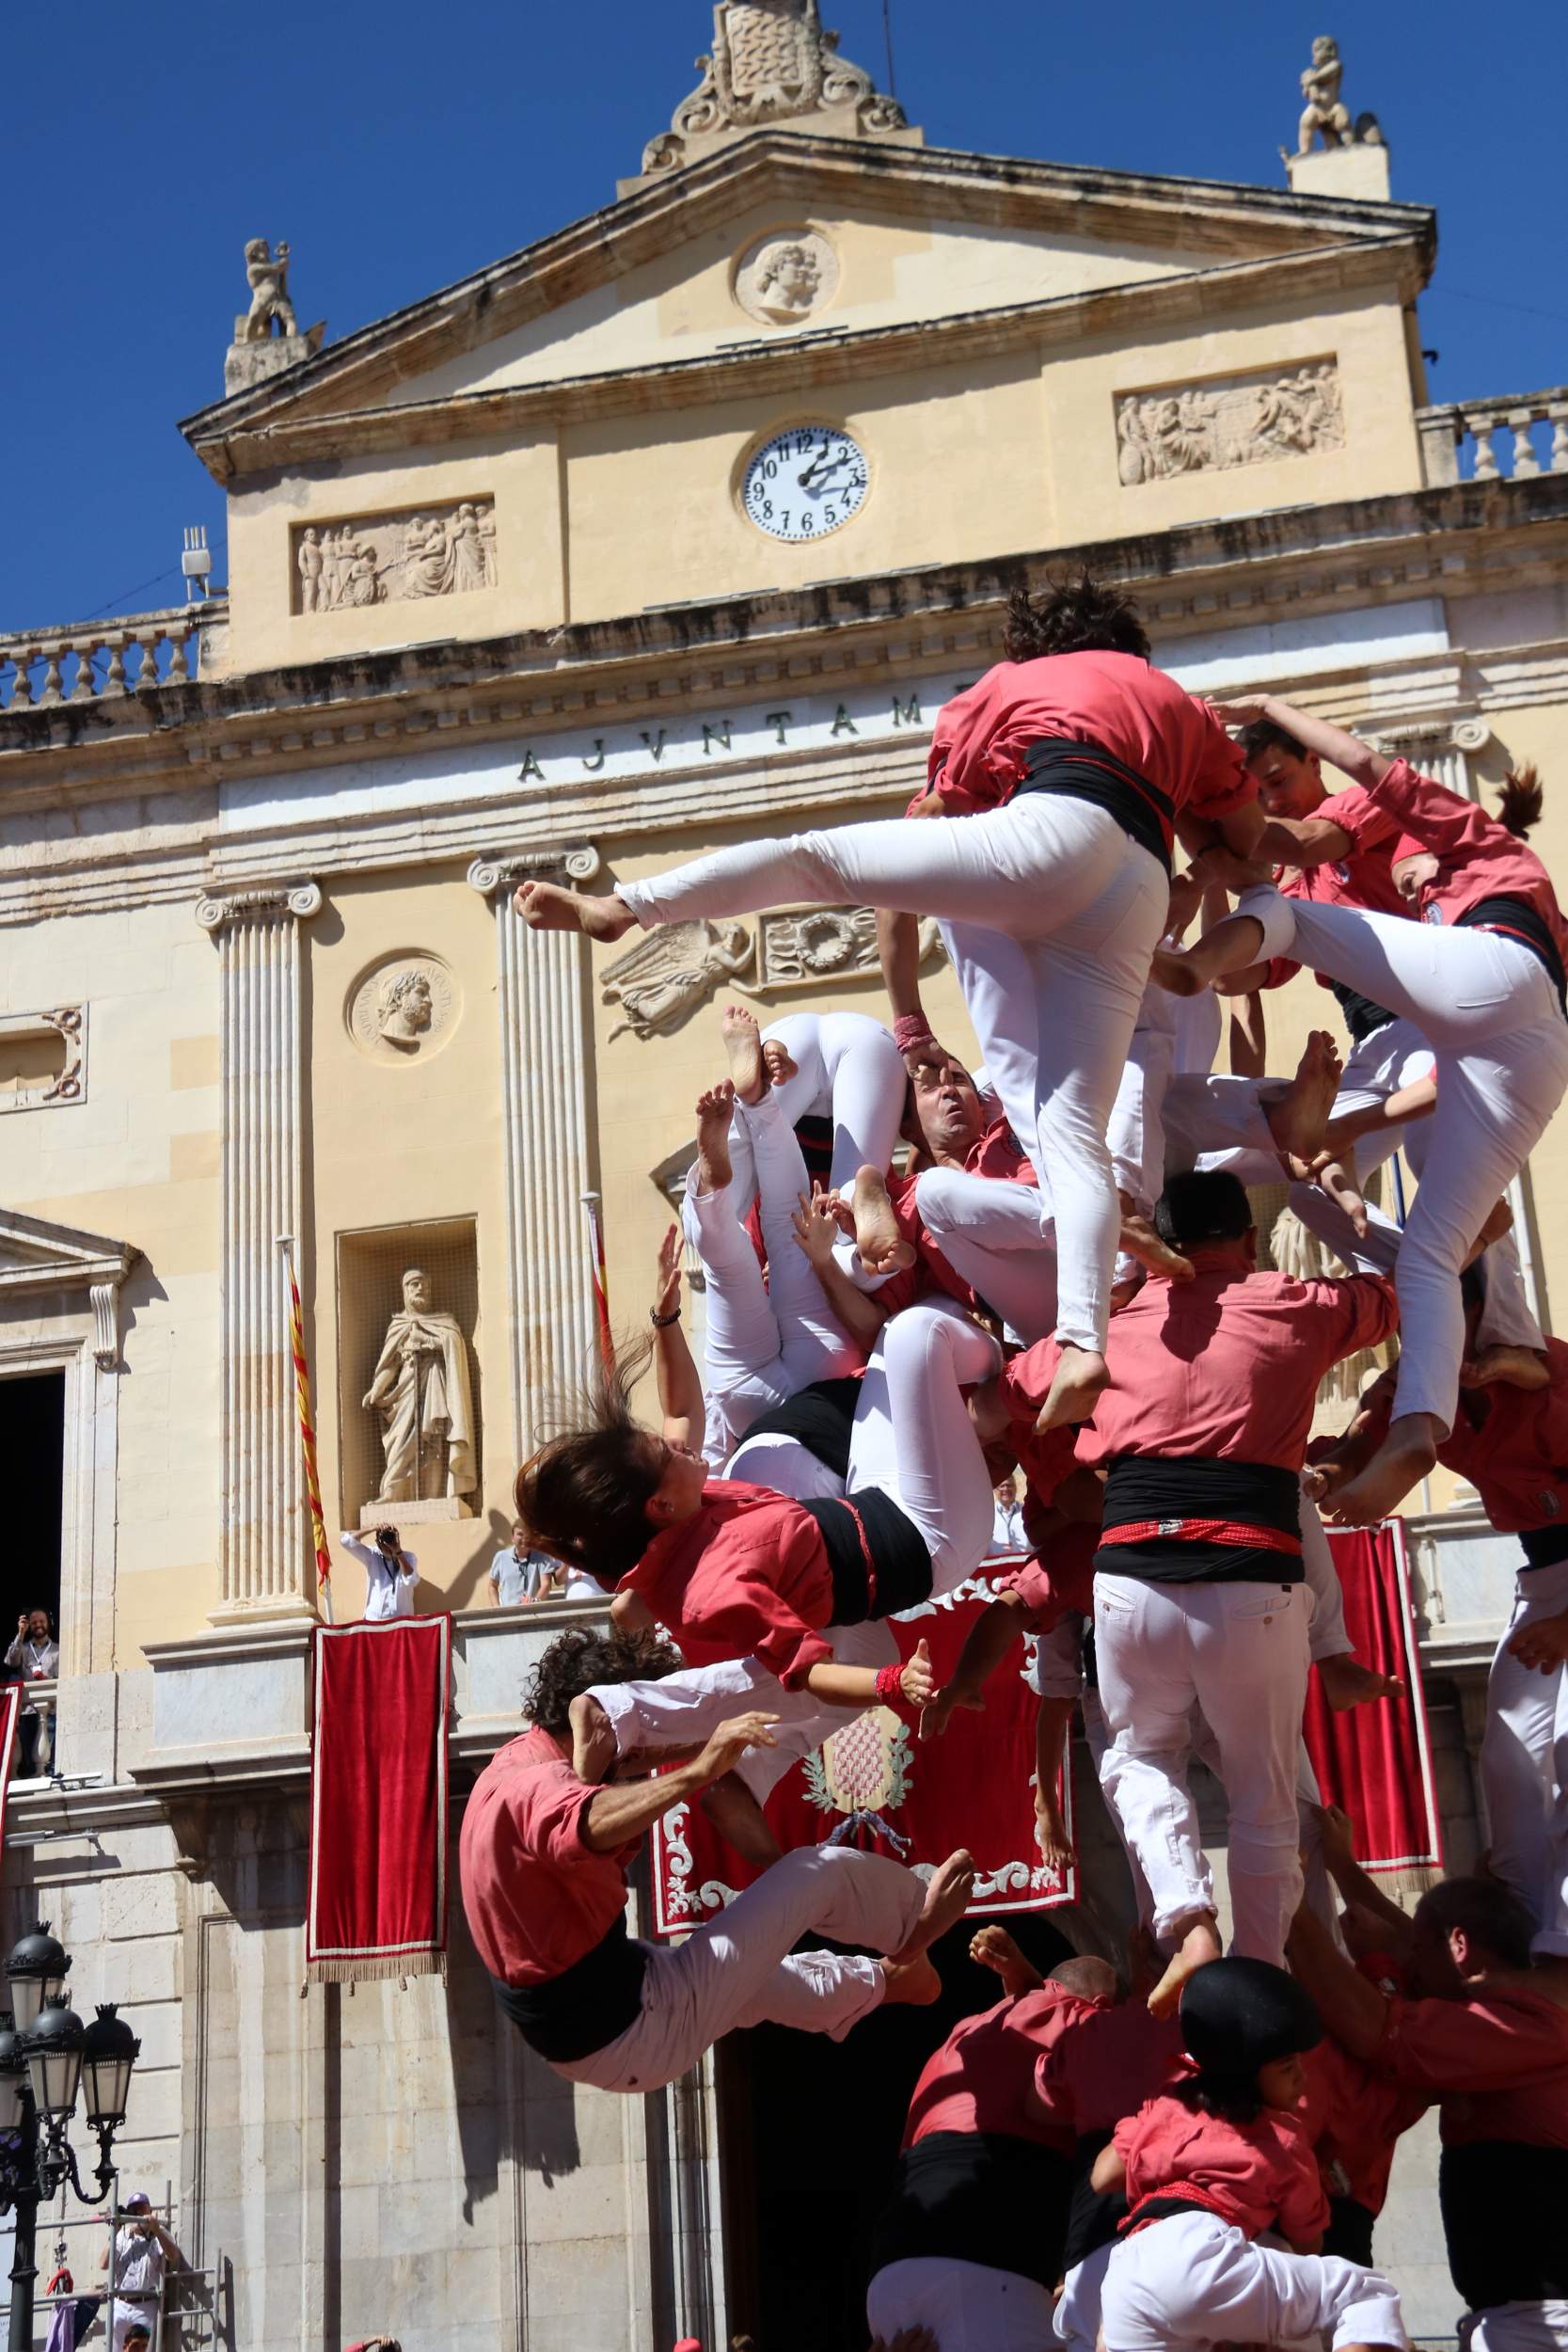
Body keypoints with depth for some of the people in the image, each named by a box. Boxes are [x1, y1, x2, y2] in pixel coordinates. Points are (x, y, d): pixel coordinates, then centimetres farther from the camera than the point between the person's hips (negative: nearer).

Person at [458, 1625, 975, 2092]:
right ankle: (915, 1925, 27)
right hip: (641, 2032, -10)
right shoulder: (536, 1788, -24)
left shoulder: (513, 1767, 7)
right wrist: (698, 1772, -52)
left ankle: (879, 1983, 61)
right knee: (820, 1871, -1)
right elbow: (594, 1827, -49)